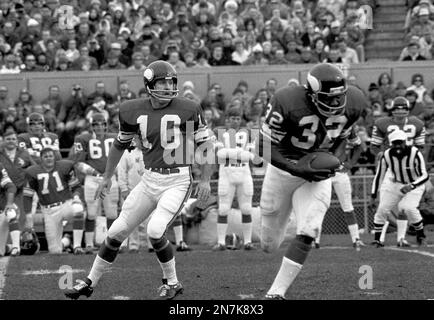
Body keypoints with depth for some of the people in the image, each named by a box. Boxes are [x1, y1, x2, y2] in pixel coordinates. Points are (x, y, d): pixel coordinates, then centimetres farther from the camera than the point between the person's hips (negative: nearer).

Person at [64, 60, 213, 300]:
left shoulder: (187, 110, -10)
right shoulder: (134, 111, 1)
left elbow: (204, 143, 0)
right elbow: (120, 144, 16)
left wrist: (205, 180, -3)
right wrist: (107, 177, 20)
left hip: (178, 181, -4)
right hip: (150, 179, 4)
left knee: (155, 230, -21)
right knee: (118, 231, 5)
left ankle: (172, 283, 1)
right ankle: (90, 282, 19)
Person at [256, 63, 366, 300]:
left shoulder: (353, 103, -15)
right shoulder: (288, 103, -30)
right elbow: (265, 146, -20)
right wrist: (296, 168, -31)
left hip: (318, 175, 2)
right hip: (284, 170, -2)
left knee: (307, 234, -18)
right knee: (269, 245, 12)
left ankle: (276, 292, -9)